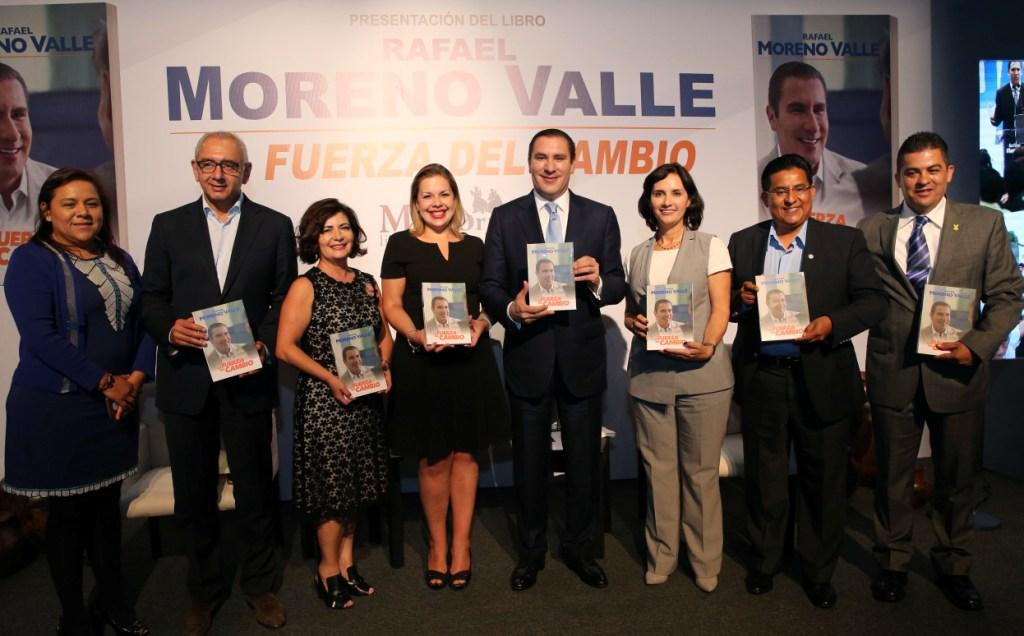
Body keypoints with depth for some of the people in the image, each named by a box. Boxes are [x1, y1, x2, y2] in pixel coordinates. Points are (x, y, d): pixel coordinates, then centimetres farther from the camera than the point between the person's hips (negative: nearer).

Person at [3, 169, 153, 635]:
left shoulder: (119, 259, 9)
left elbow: (143, 321, 7)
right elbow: (40, 337, -18)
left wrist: (136, 378, -8)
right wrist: (105, 381, -17)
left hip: (116, 404, 5)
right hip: (55, 407, -5)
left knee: (107, 505, 15)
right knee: (68, 512, 8)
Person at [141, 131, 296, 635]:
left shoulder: (274, 226, 3)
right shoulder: (168, 225, 7)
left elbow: (283, 300, 1)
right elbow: (151, 298, 6)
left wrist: (263, 344, -14)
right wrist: (171, 327, -14)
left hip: (247, 377, -1)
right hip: (186, 379, 2)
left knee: (255, 488, 11)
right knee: (193, 492, 14)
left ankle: (259, 584, 31)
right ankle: (205, 589, 33)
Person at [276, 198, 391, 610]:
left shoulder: (367, 283, 8)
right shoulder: (306, 286, -8)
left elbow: (384, 334, 16)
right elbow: (285, 347, -14)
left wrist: (383, 367, -2)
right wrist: (330, 377, -19)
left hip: (365, 400, 5)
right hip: (323, 401, -5)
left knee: (355, 484, 13)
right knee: (332, 486, 2)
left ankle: (347, 562, 28)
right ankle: (328, 569, 21)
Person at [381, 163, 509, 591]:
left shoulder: (474, 247, 11)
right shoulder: (401, 244, 2)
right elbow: (391, 305, -1)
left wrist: (480, 324, -9)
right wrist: (417, 335, -19)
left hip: (471, 361, 2)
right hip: (421, 363, -2)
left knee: (465, 454, 7)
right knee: (433, 460, 6)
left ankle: (461, 544, 23)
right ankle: (438, 544, 25)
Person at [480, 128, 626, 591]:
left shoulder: (601, 217, 2)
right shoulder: (505, 218, 1)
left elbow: (618, 288, 0)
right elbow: (489, 287, -2)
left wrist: (598, 280, -22)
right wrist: (511, 310, -23)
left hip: (582, 358, 1)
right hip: (528, 358, 0)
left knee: (584, 459, 13)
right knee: (529, 461, 13)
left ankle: (579, 547, 35)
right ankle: (531, 551, 33)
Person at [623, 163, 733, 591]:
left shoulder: (710, 246, 3)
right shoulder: (639, 254, 13)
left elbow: (720, 308, -3)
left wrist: (707, 346, -20)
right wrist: (635, 323, -6)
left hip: (701, 374, -3)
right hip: (649, 375, 3)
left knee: (701, 470, 4)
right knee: (658, 467, 8)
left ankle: (705, 561, 20)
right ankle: (661, 556, 23)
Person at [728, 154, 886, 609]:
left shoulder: (845, 241, 1)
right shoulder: (743, 242, 6)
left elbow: (873, 301, -3)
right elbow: (725, 304, 8)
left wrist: (831, 322, -20)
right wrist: (742, 298, -14)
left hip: (822, 379, -1)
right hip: (761, 378, 1)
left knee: (823, 480, 11)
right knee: (763, 477, 13)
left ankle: (818, 571, 30)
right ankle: (763, 562, 32)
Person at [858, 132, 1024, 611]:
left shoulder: (985, 223, 1)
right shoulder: (872, 230, 2)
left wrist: (978, 345, -13)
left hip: (957, 372, 0)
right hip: (893, 372, 0)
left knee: (957, 477, 15)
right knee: (893, 476, 13)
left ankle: (954, 567, 35)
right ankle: (893, 563, 32)